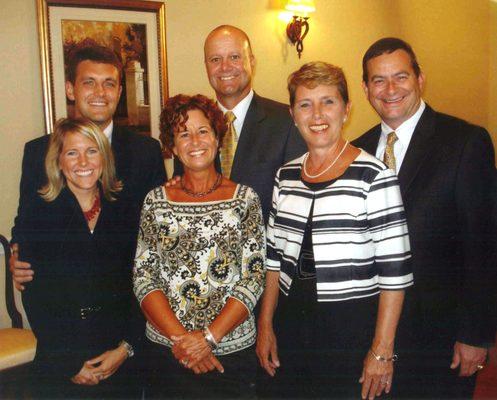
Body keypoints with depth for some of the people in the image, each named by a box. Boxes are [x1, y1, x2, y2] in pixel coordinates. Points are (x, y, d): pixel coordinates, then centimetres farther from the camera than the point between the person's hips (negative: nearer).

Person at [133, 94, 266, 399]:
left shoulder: (245, 198, -2)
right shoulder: (156, 201, 2)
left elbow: (254, 277, -6)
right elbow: (143, 277, -2)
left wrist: (209, 337, -15)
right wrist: (179, 338, -13)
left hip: (233, 349, -1)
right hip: (166, 349, 1)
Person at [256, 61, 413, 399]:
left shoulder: (374, 176, -12)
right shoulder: (286, 175, 5)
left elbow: (395, 270, -12)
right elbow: (275, 257, 10)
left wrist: (382, 350, -12)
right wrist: (266, 325, 9)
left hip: (353, 331, -5)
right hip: (291, 327, 5)